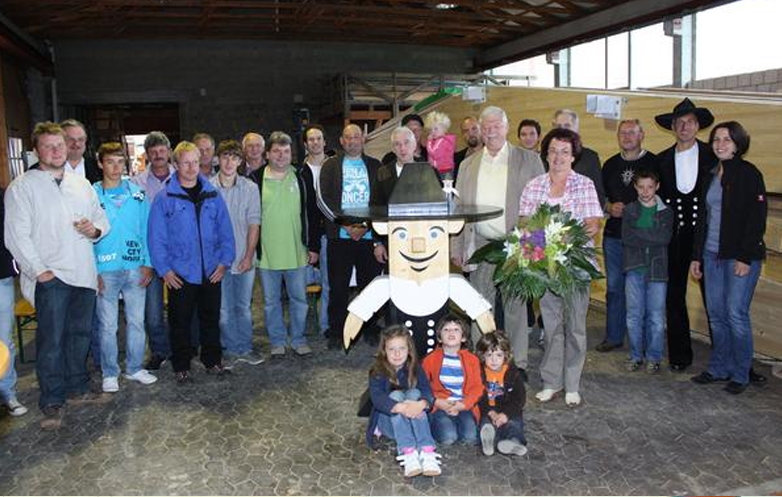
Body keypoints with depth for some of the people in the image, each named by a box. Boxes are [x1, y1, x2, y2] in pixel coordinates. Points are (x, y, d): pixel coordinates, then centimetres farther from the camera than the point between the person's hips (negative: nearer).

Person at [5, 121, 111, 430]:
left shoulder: (82, 184, 15)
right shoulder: (22, 187, -1)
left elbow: (102, 218, 20)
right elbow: (17, 237, -7)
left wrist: (95, 229, -4)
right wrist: (40, 271, -13)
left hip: (84, 274, 5)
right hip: (51, 277, -5)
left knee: (80, 335, 13)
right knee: (51, 340, -4)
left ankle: (77, 389, 27)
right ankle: (52, 402, 7)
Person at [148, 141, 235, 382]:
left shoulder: (212, 194, 5)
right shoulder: (165, 197, -5)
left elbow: (225, 230, 6)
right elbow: (156, 237, -5)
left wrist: (224, 261, -1)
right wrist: (164, 269, -9)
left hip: (211, 271, 3)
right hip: (180, 273, -3)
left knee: (211, 318, 13)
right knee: (180, 321, 8)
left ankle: (212, 360, 28)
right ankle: (181, 366, 21)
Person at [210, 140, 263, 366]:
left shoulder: (250, 188, 0)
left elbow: (254, 224, 1)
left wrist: (249, 256, -4)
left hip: (244, 259, 1)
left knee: (244, 307, 11)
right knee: (224, 309, 7)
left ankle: (245, 349, 23)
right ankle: (230, 350, 20)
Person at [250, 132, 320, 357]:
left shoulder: (302, 176, 2)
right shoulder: (256, 179, 0)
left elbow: (312, 213, 4)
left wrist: (313, 246, 1)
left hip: (297, 252, 0)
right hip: (266, 253, 0)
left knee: (299, 299, 9)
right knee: (271, 301, 10)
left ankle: (298, 339, 24)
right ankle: (277, 341, 23)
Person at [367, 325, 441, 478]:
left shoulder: (415, 369, -2)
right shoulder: (378, 372, -10)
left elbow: (427, 391, -17)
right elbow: (377, 398, -27)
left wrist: (421, 405, -42)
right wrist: (401, 408, -45)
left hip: (413, 422, 2)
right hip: (388, 422, -1)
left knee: (414, 393, -28)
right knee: (396, 395, -30)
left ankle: (426, 452, -44)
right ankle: (408, 453, -46)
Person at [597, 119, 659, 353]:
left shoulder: (654, 163, -2)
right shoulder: (610, 165, 12)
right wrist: (610, 208, -2)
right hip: (614, 235, 4)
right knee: (614, 287, 10)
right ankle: (614, 336, 21)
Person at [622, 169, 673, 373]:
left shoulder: (666, 212, 5)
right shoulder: (629, 210, 8)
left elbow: (665, 238, -10)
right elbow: (626, 238, -5)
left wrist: (638, 233, -10)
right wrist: (652, 238, -10)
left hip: (657, 269, -1)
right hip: (634, 269, 1)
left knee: (656, 318, 1)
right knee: (634, 316, 5)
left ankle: (654, 357, 15)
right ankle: (636, 355, 18)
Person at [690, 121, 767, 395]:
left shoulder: (749, 173, -6)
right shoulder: (711, 175, 14)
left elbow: (757, 218, -11)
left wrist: (745, 257, -16)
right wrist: (697, 256, 13)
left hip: (741, 256, -6)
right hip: (712, 255, 6)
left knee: (736, 314, -4)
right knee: (716, 314, 9)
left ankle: (740, 374, 9)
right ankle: (719, 369, 20)